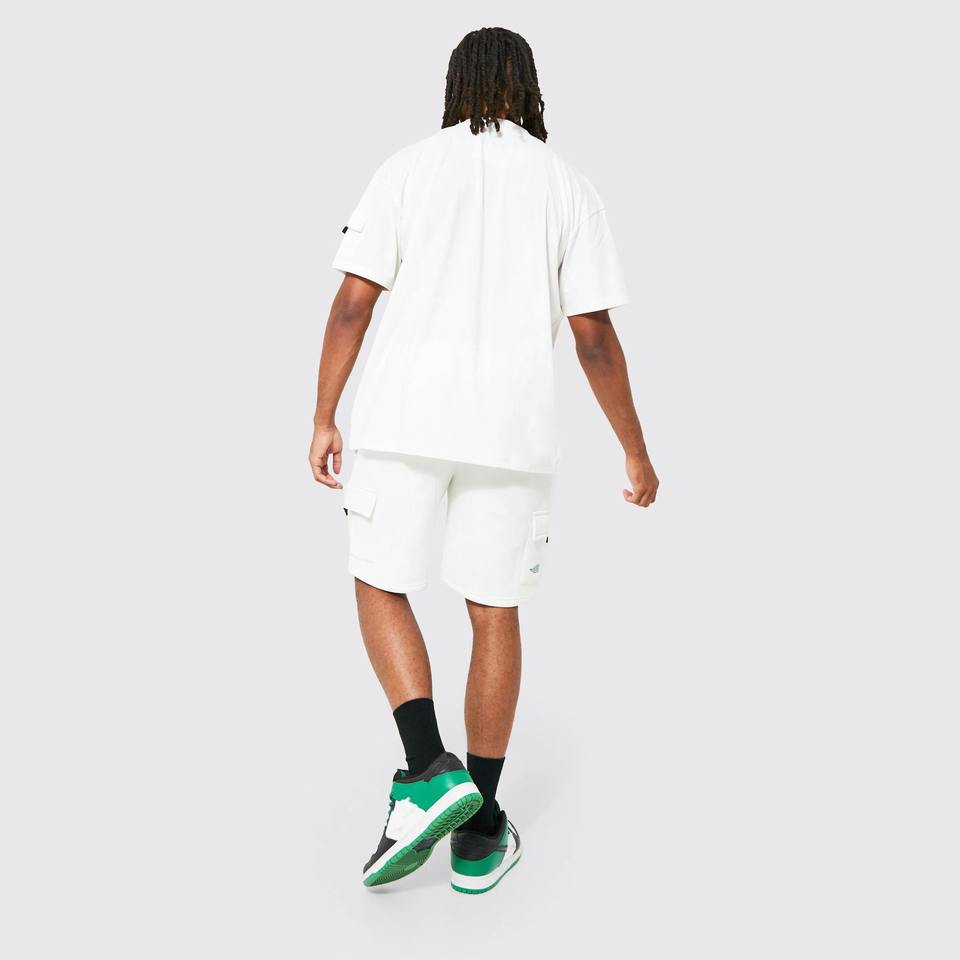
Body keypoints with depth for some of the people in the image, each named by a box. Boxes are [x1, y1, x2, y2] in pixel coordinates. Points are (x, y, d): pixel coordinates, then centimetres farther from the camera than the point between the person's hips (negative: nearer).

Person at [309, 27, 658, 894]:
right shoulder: (568, 186, 8)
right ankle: (480, 832, 17)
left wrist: (324, 420, 6)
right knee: (495, 616, 10)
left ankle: (426, 773, -2)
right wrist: (637, 456, 9)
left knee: (381, 589, 16)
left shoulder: (406, 169, 9)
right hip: (513, 427, 1)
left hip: (405, 415, 0)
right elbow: (595, 337, 1)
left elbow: (352, 304, 1)